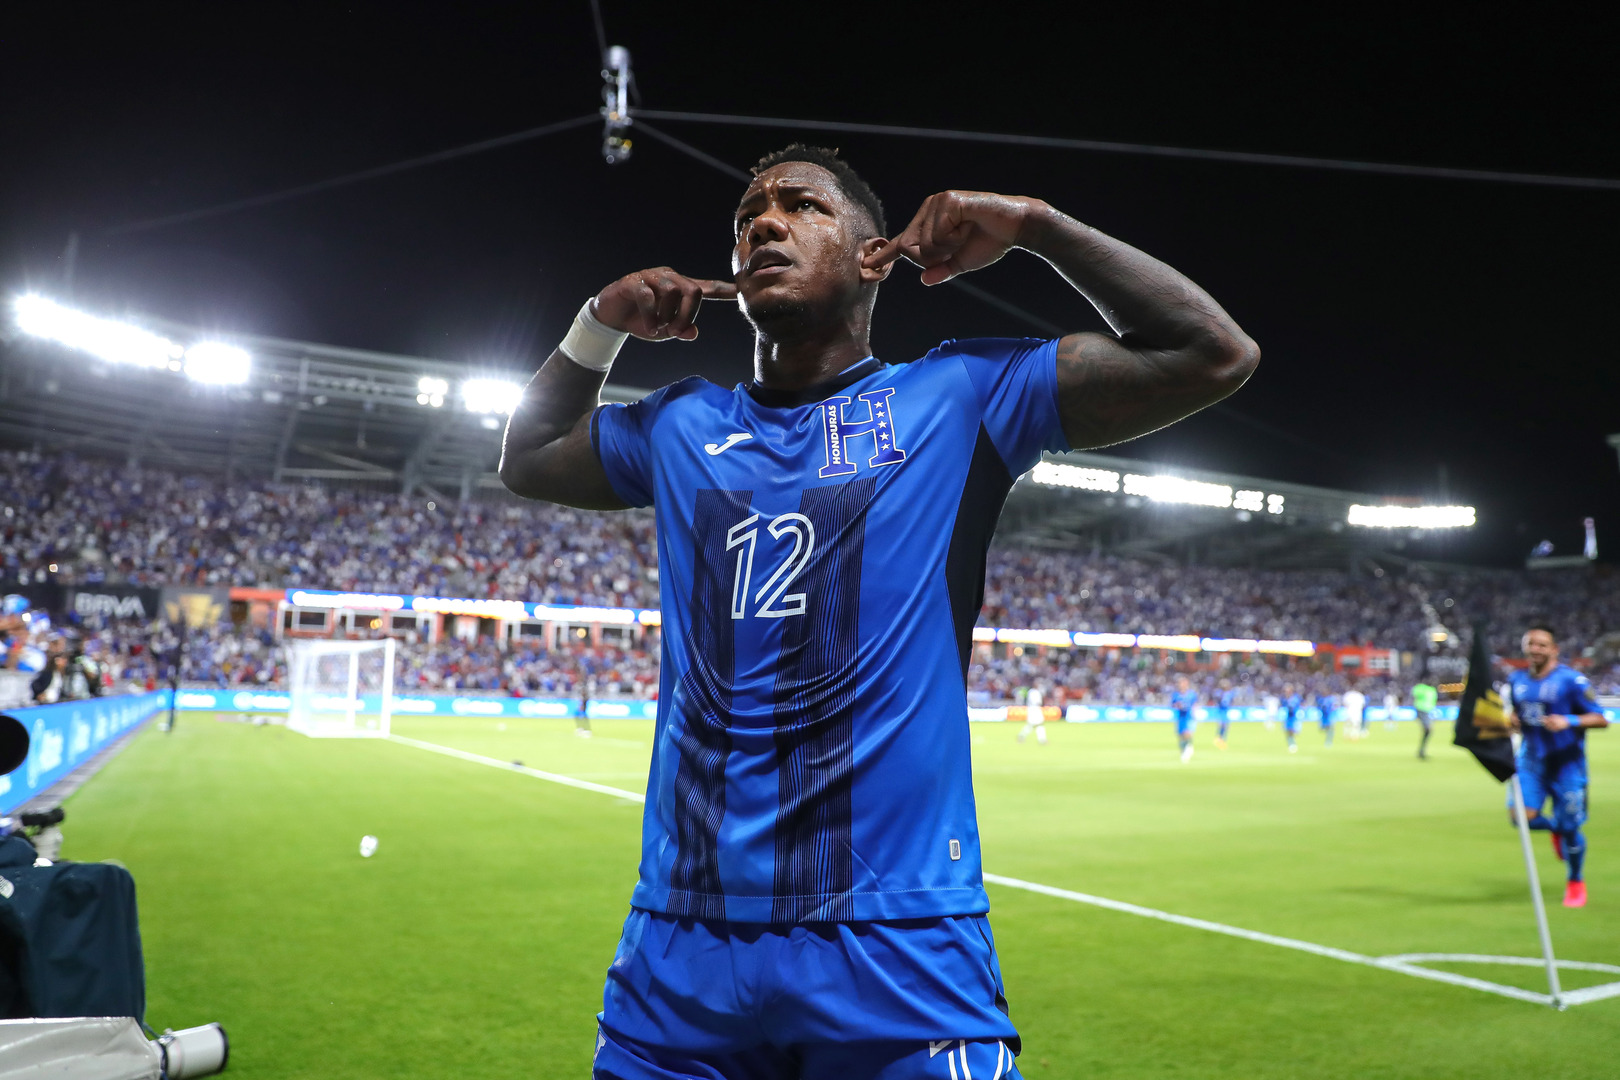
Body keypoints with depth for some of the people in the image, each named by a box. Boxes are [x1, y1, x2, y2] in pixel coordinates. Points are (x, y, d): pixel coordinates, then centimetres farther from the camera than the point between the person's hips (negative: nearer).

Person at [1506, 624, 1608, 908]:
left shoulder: (1571, 680, -10)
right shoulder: (1517, 680, 6)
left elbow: (1601, 719, -10)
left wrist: (1569, 722, -26)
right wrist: (1508, 719, -1)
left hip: (1566, 763, -4)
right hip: (1530, 760, 4)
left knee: (1569, 828, 1)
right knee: (1521, 816, -13)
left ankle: (1576, 882, 27)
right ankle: (1554, 827, 23)